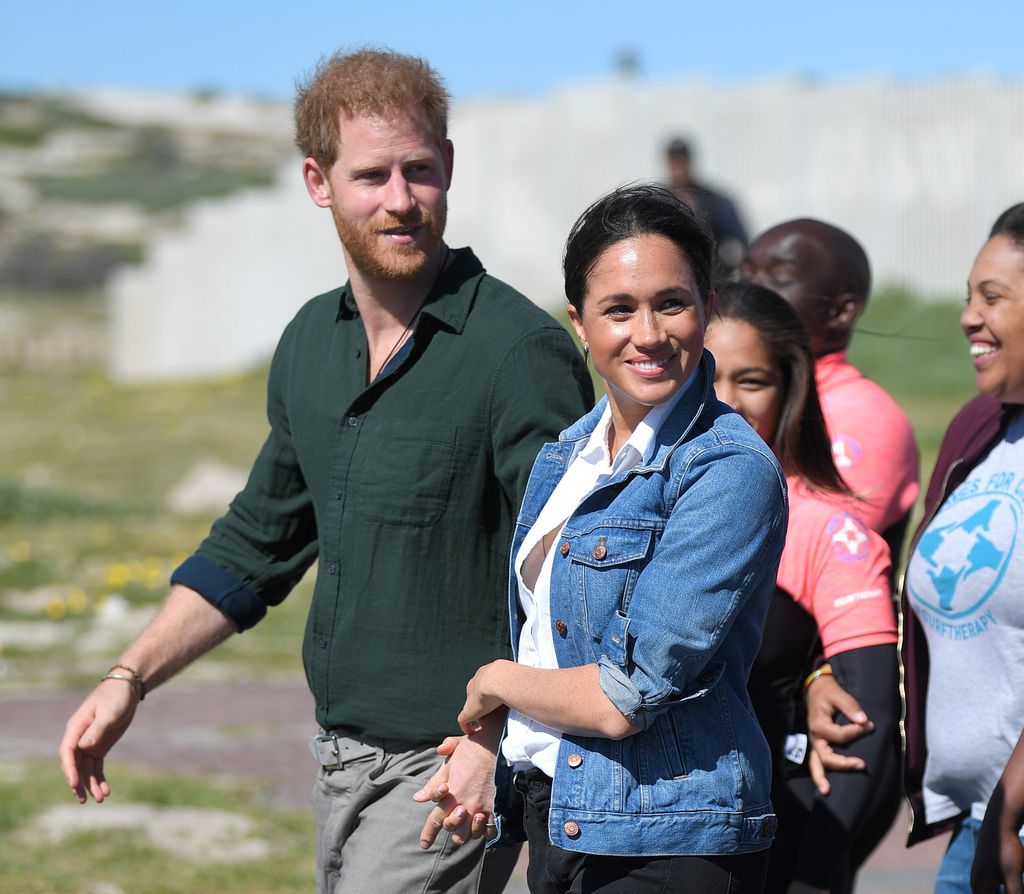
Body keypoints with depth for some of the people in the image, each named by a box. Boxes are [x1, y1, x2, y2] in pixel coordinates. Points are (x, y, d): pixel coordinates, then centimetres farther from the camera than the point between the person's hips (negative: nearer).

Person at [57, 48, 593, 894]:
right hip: (340, 758, 7)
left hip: (449, 764, -7)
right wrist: (129, 679, 14)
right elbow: (258, 541, 20)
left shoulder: (519, 350, -14)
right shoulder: (311, 343, 9)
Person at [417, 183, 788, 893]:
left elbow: (626, 699, -21)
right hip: (553, 826, 7)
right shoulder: (567, 457, 8)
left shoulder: (732, 472, -17)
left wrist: (496, 684, -5)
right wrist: (484, 745, 4)